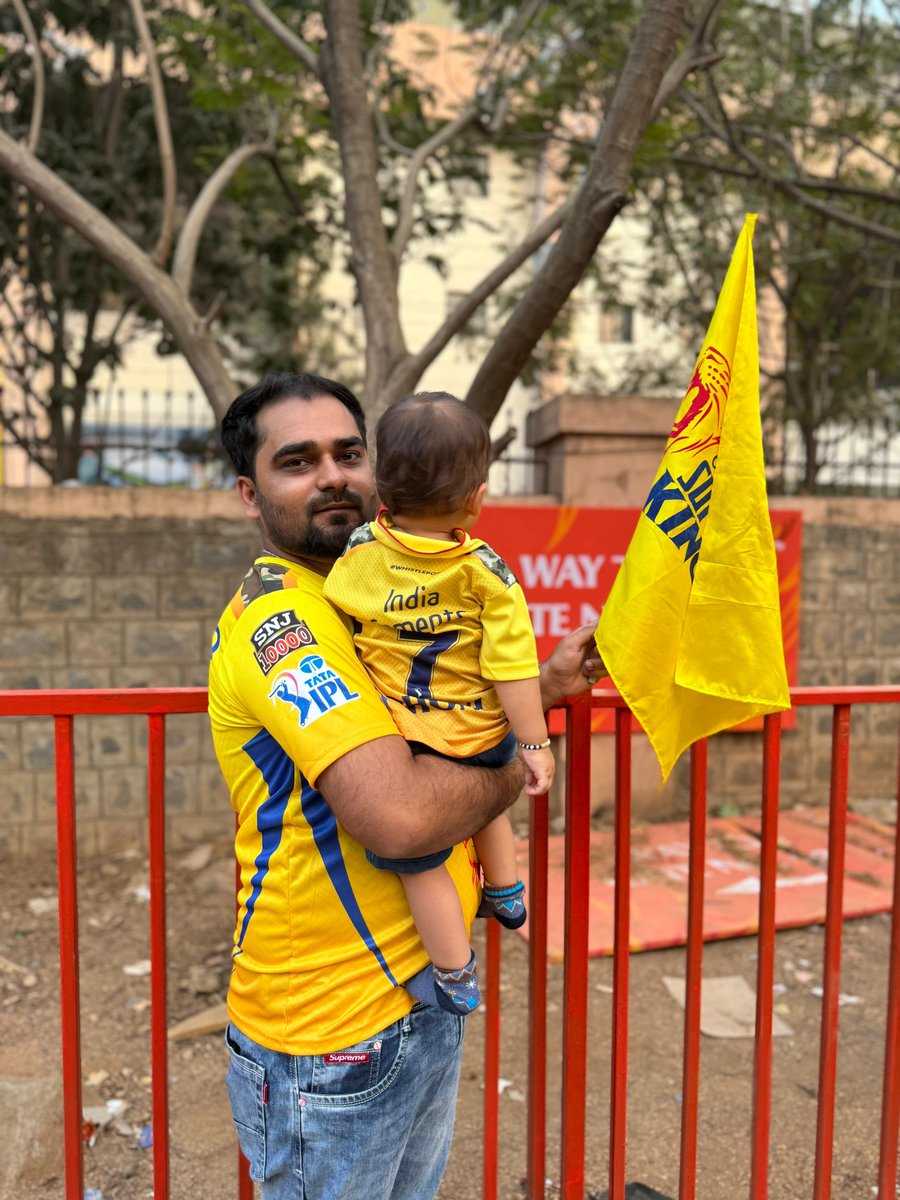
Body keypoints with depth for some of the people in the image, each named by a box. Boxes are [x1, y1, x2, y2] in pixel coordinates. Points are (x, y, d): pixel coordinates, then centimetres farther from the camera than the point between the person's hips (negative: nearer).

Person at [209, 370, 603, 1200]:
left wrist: (545, 687, 3)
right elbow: (400, 813, -33)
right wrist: (516, 772, -15)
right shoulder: (278, 614, -24)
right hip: (334, 1037, -8)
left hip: (426, 991, 8)